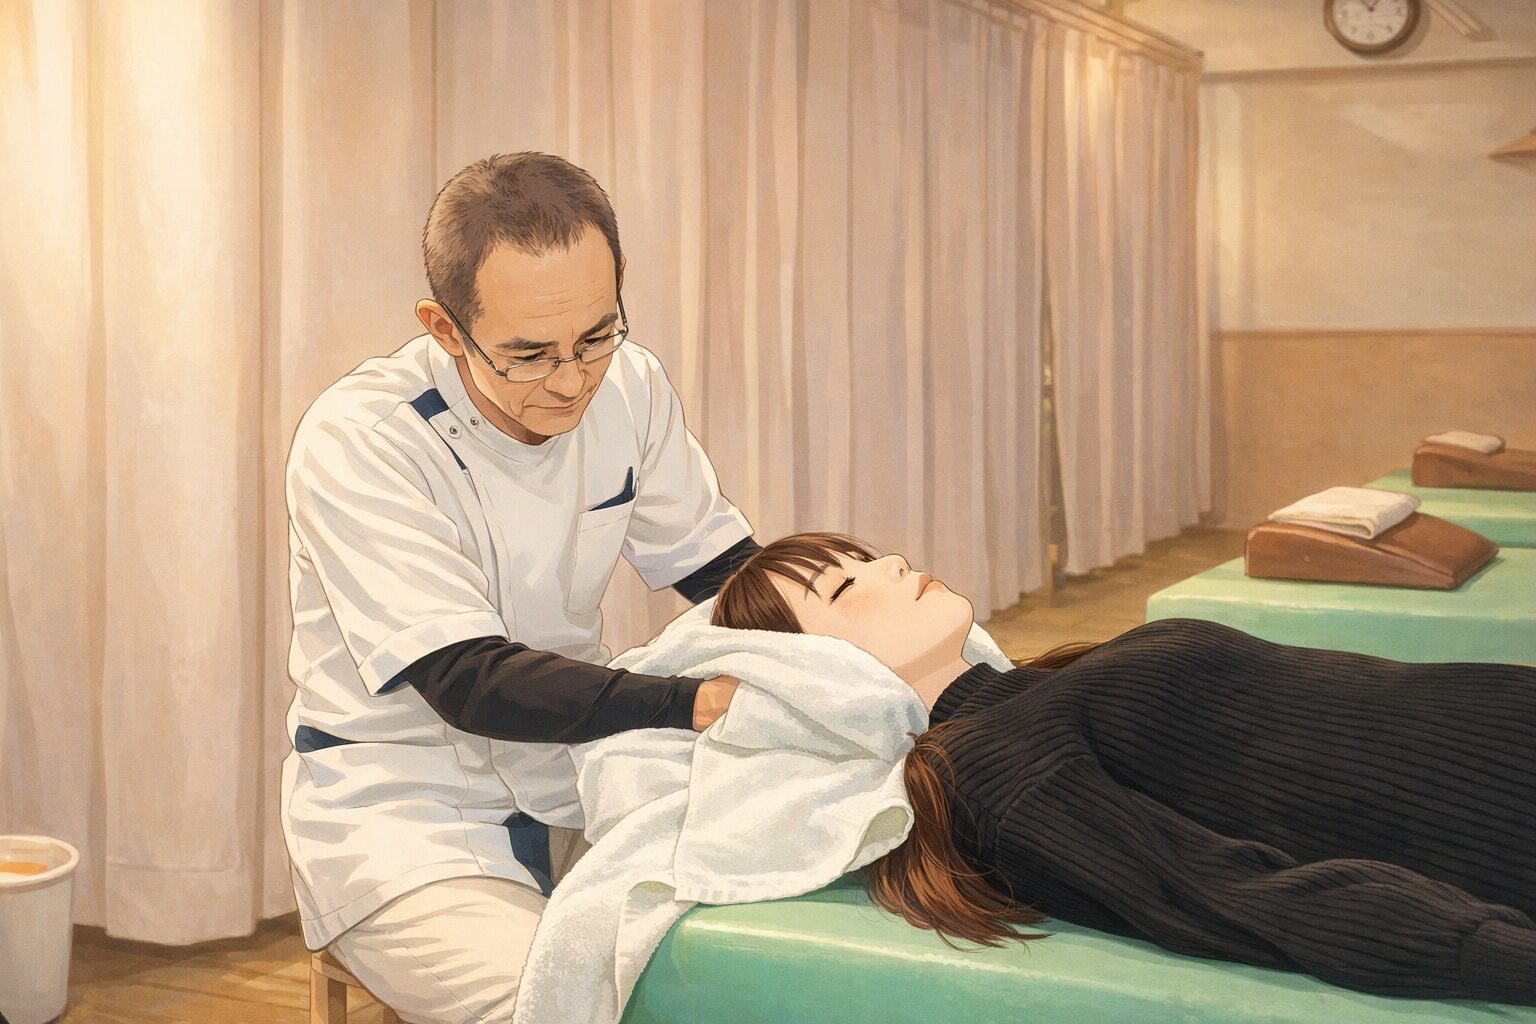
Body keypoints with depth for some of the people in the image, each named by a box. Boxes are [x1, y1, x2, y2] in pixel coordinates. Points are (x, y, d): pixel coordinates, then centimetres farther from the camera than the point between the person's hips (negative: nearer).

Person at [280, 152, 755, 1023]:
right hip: (405, 816, -5)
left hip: (577, 785, 5)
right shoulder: (356, 440, -19)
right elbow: (468, 683, -25)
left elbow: (721, 564, 10)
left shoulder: (629, 387, 0)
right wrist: (702, 703, -36)